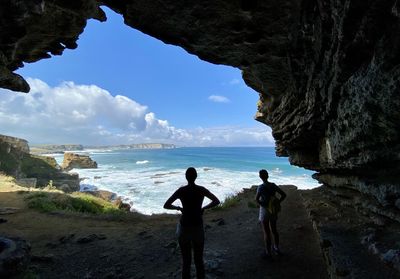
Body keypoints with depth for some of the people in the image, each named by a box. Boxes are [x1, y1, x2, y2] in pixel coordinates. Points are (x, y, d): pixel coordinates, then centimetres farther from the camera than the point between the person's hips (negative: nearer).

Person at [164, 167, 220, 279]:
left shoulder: (181, 190, -9)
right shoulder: (201, 189, -7)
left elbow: (166, 206, -5)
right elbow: (217, 201, 0)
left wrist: (179, 208, 8)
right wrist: (203, 208, 7)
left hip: (184, 228, 0)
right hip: (198, 228, 1)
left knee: (186, 260, 16)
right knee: (199, 259, 18)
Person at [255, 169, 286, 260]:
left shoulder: (261, 187, -21)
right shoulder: (273, 185, -4)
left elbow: (256, 199, -32)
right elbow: (284, 195, -1)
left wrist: (262, 204, -14)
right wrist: (277, 203, 4)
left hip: (265, 211, -6)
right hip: (273, 211, 6)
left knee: (266, 233, 7)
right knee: (274, 230, 24)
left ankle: (268, 253, 20)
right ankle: (277, 248, 41)